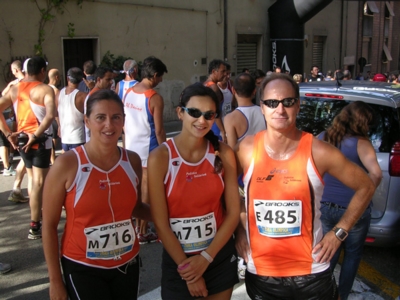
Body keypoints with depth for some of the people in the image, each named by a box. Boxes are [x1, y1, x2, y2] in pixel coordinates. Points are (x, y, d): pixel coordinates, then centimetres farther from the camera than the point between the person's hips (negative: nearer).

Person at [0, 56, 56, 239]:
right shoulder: (45, 89, -12)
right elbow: (50, 115, -27)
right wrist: (36, 135, -21)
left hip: (22, 139, 6)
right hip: (40, 141, -6)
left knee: (32, 178, 23)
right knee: (39, 182, 0)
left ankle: (37, 214, 38)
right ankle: (35, 227, 4)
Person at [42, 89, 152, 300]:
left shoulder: (132, 161, -4)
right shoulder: (67, 164, -15)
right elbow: (49, 225, -8)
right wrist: (55, 280, -6)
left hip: (127, 263, 4)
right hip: (83, 267, -4)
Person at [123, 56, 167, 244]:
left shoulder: (128, 93, 4)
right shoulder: (155, 98, -17)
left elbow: (125, 123, 9)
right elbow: (159, 130, -17)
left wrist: (126, 145, 17)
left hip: (131, 147, 7)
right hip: (148, 149, -7)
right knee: (147, 189, 4)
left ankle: (136, 225, 30)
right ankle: (142, 232, 14)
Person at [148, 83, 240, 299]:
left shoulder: (223, 153, -6)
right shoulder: (160, 157, -14)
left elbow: (233, 213, -4)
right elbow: (161, 223, -12)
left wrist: (206, 257, -10)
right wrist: (186, 267, -9)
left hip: (220, 257, 2)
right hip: (178, 260, -2)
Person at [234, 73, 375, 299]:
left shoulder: (318, 152, -12)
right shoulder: (247, 149, -8)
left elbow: (366, 187, 0)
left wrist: (339, 232, -3)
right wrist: (238, 229, 4)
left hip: (311, 273, -1)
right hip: (260, 272, 2)